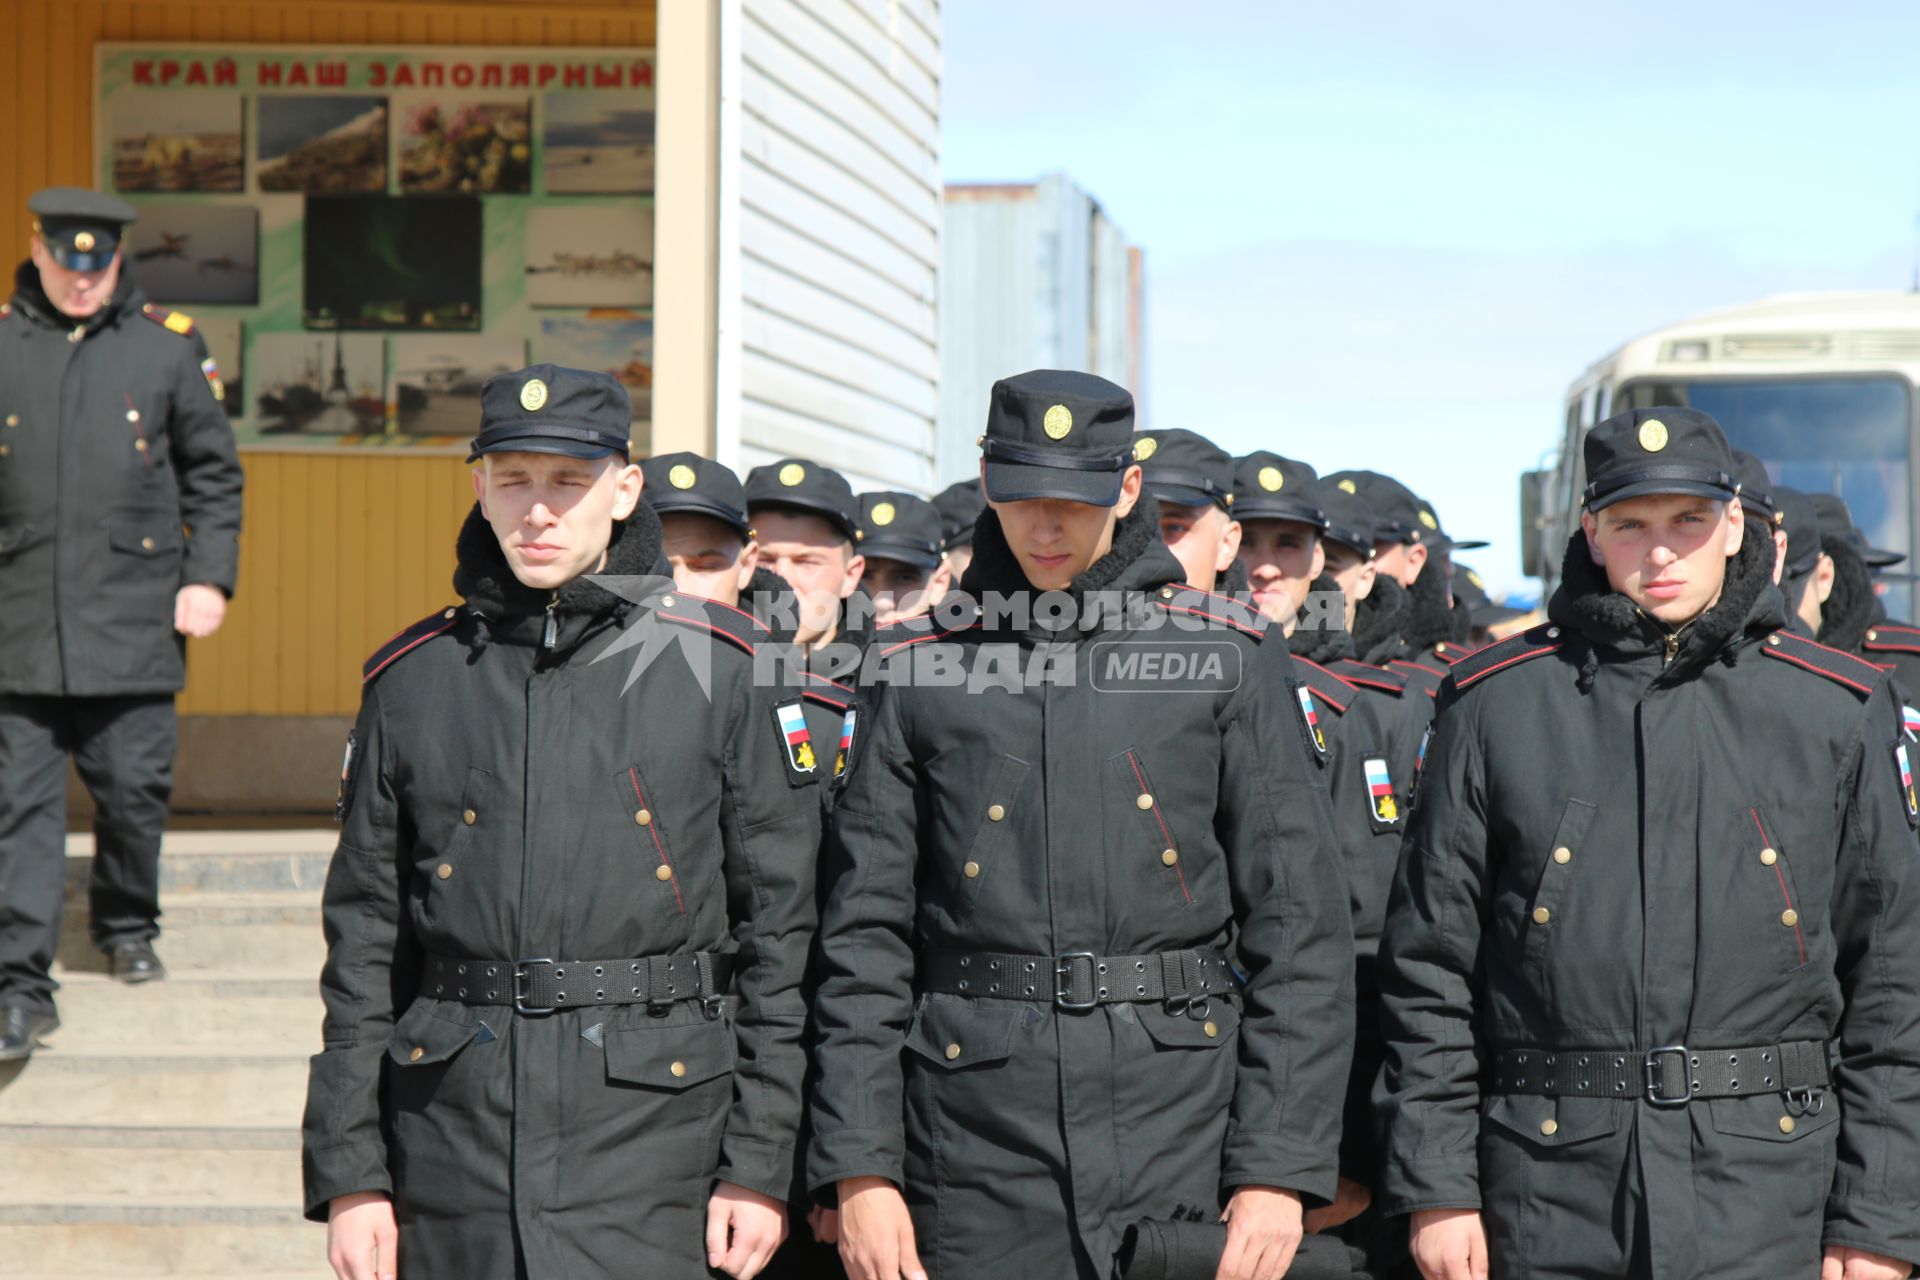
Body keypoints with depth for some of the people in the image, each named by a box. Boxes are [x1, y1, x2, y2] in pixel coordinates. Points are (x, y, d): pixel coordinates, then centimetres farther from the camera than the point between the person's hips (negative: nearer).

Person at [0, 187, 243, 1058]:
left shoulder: (169, 345, 5)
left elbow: (214, 474, 10)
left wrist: (208, 578, 0)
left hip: (135, 619, 0)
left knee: (135, 789, 5)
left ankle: (128, 928, 31)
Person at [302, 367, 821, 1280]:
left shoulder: (720, 667, 2)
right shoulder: (411, 681, 8)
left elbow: (781, 928, 2)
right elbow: (363, 938, 9)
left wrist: (760, 1165, -2)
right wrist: (347, 1172, 4)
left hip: (649, 1127, -2)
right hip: (454, 1129, 2)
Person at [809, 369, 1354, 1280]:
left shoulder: (1230, 658, 5)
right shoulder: (921, 671, 8)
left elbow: (1299, 926, 1)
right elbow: (866, 934, 6)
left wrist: (1279, 1169, -6)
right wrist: (859, 1168, -2)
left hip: (1184, 1147, 0)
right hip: (981, 1162, 1)